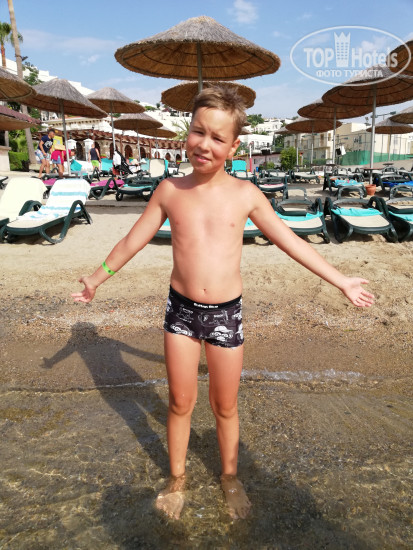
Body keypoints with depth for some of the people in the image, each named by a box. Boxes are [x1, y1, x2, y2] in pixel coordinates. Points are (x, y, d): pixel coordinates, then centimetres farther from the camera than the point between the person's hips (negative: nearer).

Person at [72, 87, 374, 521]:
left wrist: (340, 280, 4)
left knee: (225, 406, 15)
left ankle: (230, 477, 43)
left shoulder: (245, 194, -5)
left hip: (226, 313, 0)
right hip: (181, 310, 1)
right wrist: (97, 278, 17)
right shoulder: (170, 190, -3)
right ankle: (176, 479, 41)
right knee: (180, 402, 15)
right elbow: (133, 240, 8)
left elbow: (290, 241, 1)